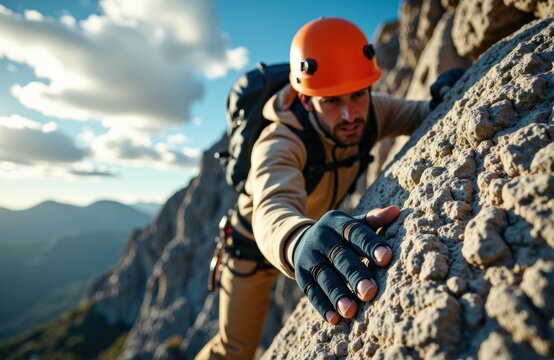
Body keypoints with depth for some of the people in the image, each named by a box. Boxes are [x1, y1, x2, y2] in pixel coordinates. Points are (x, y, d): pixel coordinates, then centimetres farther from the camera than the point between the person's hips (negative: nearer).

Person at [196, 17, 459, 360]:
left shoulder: (370, 111, -22)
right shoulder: (279, 143, -39)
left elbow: (419, 114, -11)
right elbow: (273, 208, -55)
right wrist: (300, 240, -79)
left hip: (314, 230, 5)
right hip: (255, 243, -4)